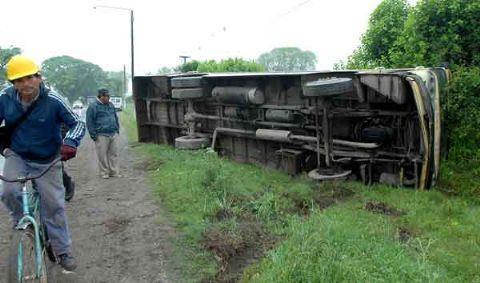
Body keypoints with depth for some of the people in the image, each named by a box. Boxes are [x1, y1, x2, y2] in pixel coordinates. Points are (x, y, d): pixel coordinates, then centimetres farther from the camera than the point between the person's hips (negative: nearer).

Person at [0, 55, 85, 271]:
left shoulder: (53, 100, -20)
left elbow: (77, 123, -17)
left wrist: (70, 142, -36)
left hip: (46, 161, -2)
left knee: (54, 206, 2)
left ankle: (63, 251, 19)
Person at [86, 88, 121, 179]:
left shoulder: (111, 105, 15)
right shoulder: (93, 106, -5)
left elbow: (116, 118, 24)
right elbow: (90, 122, -6)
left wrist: (117, 129, 17)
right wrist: (93, 135, -10)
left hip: (114, 134, 6)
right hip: (101, 135, -6)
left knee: (114, 154, 7)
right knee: (102, 155, -1)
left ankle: (113, 171, 15)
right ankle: (104, 172, 10)